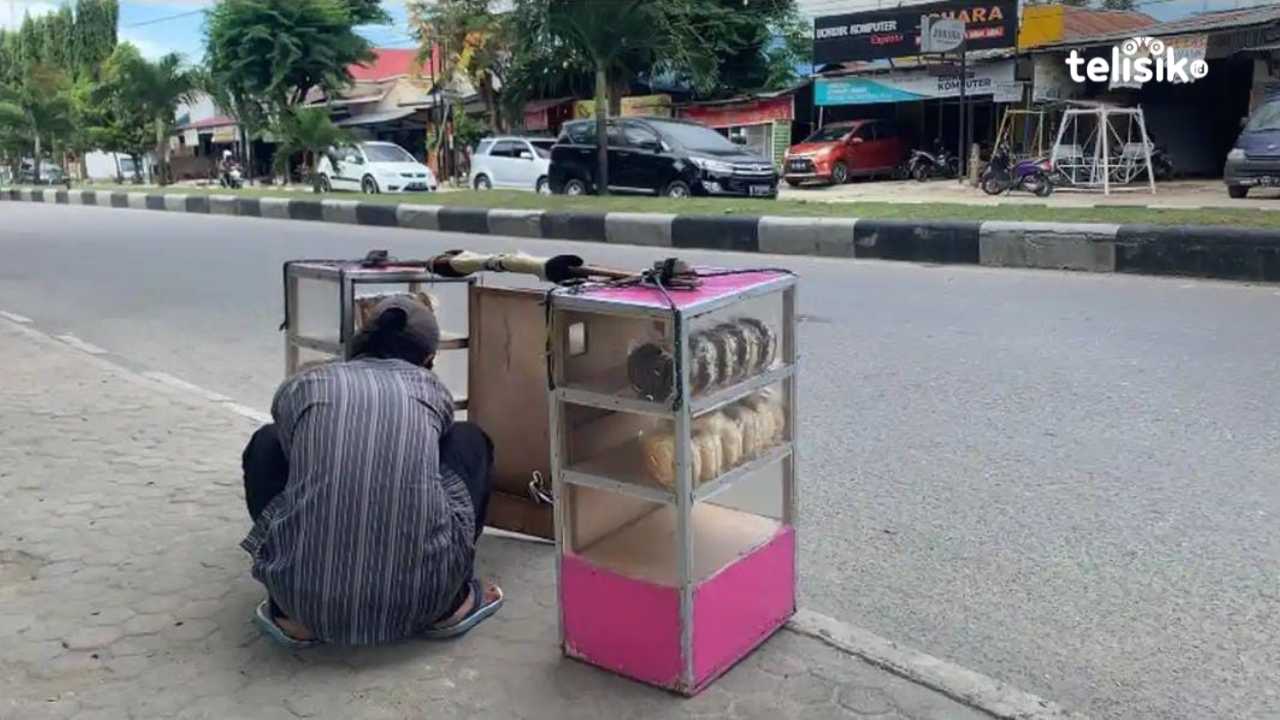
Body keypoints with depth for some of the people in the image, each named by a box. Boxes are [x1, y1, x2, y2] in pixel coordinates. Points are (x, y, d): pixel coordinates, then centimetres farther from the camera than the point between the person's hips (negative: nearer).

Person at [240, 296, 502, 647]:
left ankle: (291, 613, 19)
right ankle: (450, 604, 18)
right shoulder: (433, 389, 18)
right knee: (469, 441, 26)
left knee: (266, 444, 28)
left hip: (308, 599, 1)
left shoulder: (302, 385, 17)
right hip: (422, 595, 0)